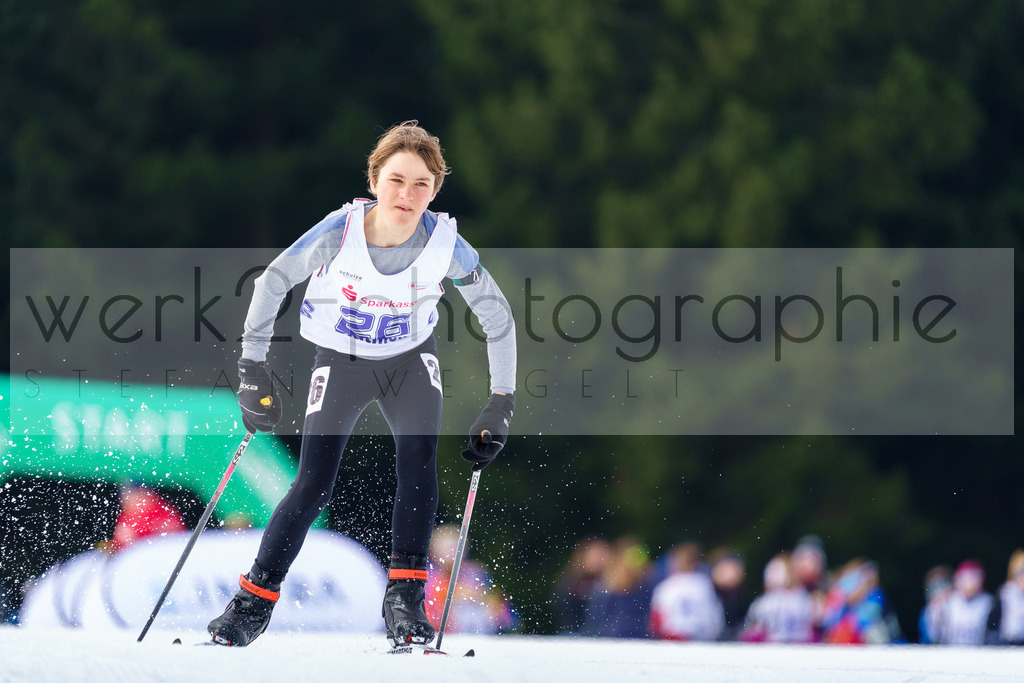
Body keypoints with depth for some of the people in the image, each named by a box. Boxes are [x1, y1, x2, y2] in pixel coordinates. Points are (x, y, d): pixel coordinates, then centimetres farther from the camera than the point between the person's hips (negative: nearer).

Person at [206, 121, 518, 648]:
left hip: (410, 362, 1)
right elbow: (274, 281, -12)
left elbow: (496, 315, -8)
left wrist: (501, 403, -9)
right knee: (313, 488, -7)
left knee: (418, 466, -22)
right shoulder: (341, 231, -26)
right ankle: (253, 603, 7)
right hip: (340, 363, -1)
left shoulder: (444, 244, -22)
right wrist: (253, 368, -13)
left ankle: (404, 602, -15)